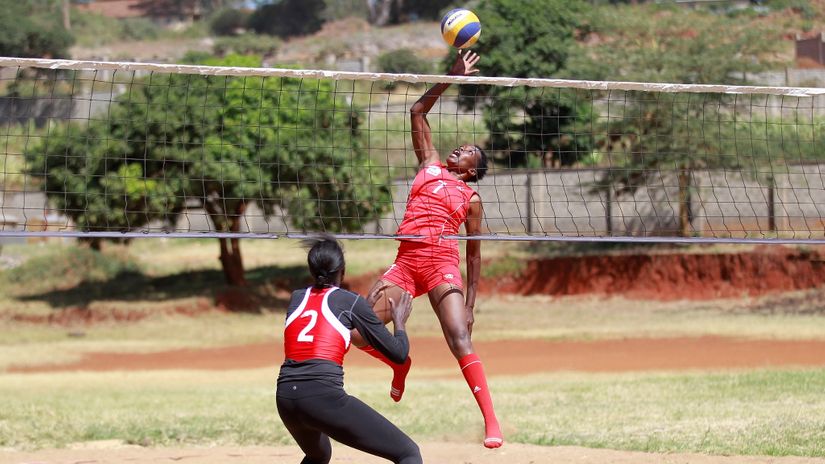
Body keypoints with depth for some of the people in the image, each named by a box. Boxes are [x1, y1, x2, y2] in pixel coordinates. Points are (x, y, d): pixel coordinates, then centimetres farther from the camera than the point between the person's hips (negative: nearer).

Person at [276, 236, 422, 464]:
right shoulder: (351, 301, 4)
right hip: (324, 397, -6)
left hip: (285, 397, 6)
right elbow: (398, 353, 7)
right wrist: (399, 321, 26)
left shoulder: (297, 298, 18)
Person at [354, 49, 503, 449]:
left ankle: (491, 421, -21)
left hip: (442, 265, -3)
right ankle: (400, 363, 27)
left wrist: (470, 302, 5)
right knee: (359, 332, -6)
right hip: (405, 263, 4)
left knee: (460, 341, -18)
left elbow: (474, 254, 12)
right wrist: (452, 78, 16)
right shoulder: (430, 165, 19)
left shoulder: (471, 199, 11)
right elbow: (418, 112, 20)